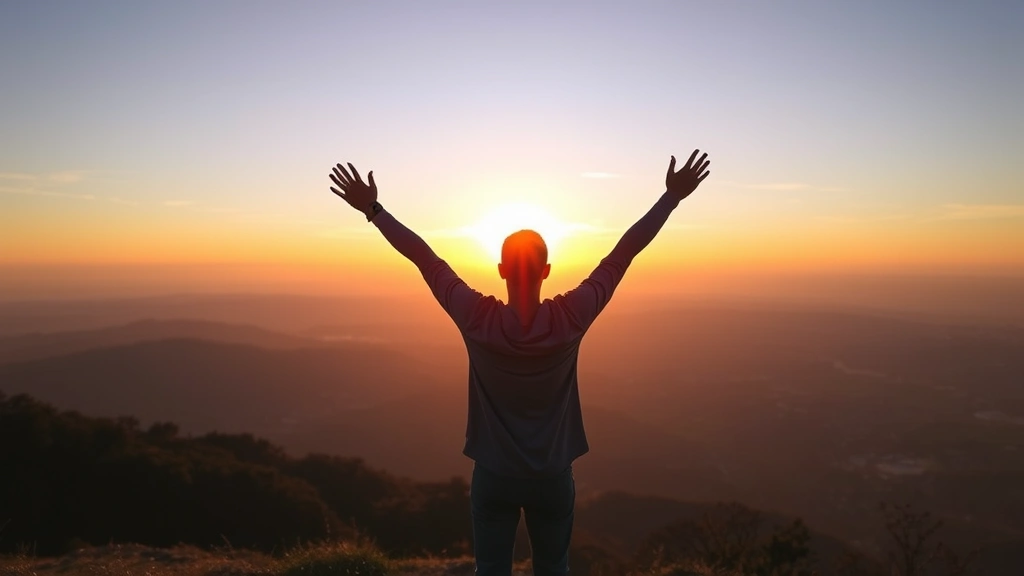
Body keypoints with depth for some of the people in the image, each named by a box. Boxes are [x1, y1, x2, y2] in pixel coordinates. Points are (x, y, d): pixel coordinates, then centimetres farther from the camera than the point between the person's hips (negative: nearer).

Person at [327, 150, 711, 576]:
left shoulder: (477, 320, -17)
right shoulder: (571, 319, -16)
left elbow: (423, 257, -10)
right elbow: (625, 252, -11)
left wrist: (373, 209, -1)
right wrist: (672, 197, -4)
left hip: (494, 477, 0)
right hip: (553, 477, 1)